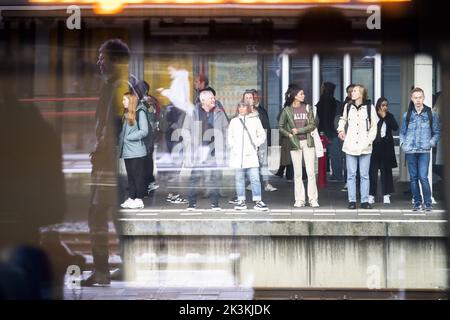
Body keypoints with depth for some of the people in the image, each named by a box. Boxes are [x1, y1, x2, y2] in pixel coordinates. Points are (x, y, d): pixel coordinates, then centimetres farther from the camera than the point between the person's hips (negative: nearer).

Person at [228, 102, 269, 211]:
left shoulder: (255, 120, 8)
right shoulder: (234, 121, 11)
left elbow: (262, 135, 12)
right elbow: (230, 136, 18)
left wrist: (255, 144, 1)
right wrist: (233, 146, 4)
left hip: (251, 154, -2)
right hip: (238, 155, 2)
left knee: (255, 178, -7)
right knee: (239, 179, 5)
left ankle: (258, 201, -7)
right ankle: (241, 201, 10)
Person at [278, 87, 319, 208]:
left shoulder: (307, 108, 6)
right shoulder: (287, 110, 3)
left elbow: (312, 125, 0)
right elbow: (281, 126, 9)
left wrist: (298, 130, -9)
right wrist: (288, 134, -6)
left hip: (308, 142, 1)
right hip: (295, 143, -1)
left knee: (311, 172, -4)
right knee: (297, 173, 3)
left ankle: (313, 199, 0)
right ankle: (299, 200, 8)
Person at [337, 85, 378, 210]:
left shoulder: (369, 108, 0)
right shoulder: (348, 106, 8)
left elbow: (374, 127, 3)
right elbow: (343, 119, 27)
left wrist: (369, 140, -7)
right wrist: (341, 129, 11)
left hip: (365, 147, -2)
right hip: (350, 146, 2)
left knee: (364, 175, 3)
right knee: (351, 175, 2)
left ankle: (365, 201, 8)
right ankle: (352, 201, 6)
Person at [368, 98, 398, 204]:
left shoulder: (389, 116, 8)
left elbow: (395, 127, -8)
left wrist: (385, 117, -9)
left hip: (386, 147, 2)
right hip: (374, 146, -2)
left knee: (386, 171, 4)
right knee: (372, 171, -1)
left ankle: (386, 195, 10)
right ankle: (371, 195, 5)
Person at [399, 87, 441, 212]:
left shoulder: (431, 114, 5)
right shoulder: (407, 115, 9)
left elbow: (437, 132, 9)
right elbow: (402, 132, 18)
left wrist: (431, 143, -6)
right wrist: (402, 143, 2)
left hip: (424, 151, -2)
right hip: (410, 151, 2)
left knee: (423, 177, -12)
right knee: (413, 178, 6)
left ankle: (428, 203, 0)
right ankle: (417, 202, 16)